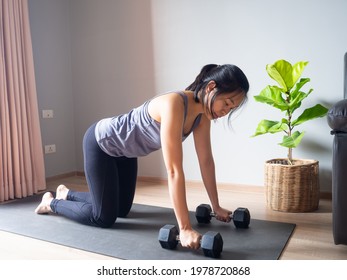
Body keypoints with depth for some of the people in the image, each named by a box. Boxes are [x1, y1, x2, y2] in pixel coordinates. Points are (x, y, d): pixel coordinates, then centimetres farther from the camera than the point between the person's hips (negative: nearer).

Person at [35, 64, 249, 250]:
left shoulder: (203, 112, -13)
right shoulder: (174, 105, -38)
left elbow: (206, 161, -6)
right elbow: (174, 171, -40)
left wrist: (216, 207, -1)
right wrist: (185, 228, -38)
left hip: (124, 150, 8)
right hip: (100, 142, -8)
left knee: (123, 209, 18)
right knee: (104, 217, -2)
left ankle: (67, 193, 40)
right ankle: (51, 202, 24)